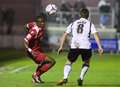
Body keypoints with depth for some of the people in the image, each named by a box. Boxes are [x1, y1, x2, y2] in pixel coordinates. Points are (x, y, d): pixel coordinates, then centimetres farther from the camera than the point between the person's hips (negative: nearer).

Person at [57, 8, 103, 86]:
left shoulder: (73, 23, 20)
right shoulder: (90, 24, 13)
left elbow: (65, 35, 16)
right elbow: (96, 35, -1)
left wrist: (61, 47, 20)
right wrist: (100, 47, -6)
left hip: (74, 47, 1)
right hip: (86, 47, -1)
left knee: (69, 62, 17)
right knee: (86, 63, 24)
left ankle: (65, 78, -7)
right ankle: (81, 78, 7)